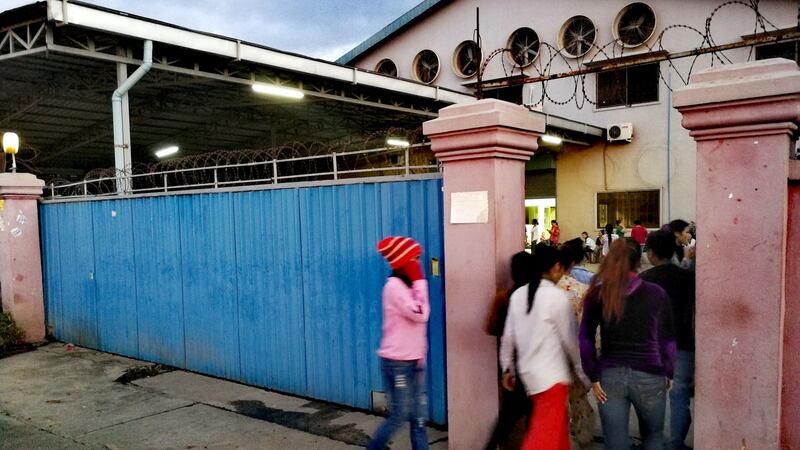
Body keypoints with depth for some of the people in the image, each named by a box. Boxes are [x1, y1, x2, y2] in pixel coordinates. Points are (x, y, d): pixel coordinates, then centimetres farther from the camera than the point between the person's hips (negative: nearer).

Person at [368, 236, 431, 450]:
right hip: (397, 362, -8)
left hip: (413, 360, 8)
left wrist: (421, 356, 16)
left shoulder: (408, 285, 13)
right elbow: (420, 314, -24)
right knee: (400, 414, 0)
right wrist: (420, 281, -16)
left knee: (419, 414, 9)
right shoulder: (394, 286, -16)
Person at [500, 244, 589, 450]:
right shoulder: (557, 297, -14)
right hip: (551, 374, -7)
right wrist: (583, 370, 7)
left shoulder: (518, 295, 3)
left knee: (559, 425, 23)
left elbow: (508, 337, 7)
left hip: (528, 371, 7)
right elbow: (570, 340, -7)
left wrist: (508, 368, 17)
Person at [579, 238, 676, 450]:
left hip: (610, 376, 1)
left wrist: (594, 377, 1)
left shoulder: (598, 293, -3)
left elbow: (585, 339, -4)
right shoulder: (656, 293, -5)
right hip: (648, 376, 0)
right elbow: (667, 339, 1)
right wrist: (668, 374, 13)